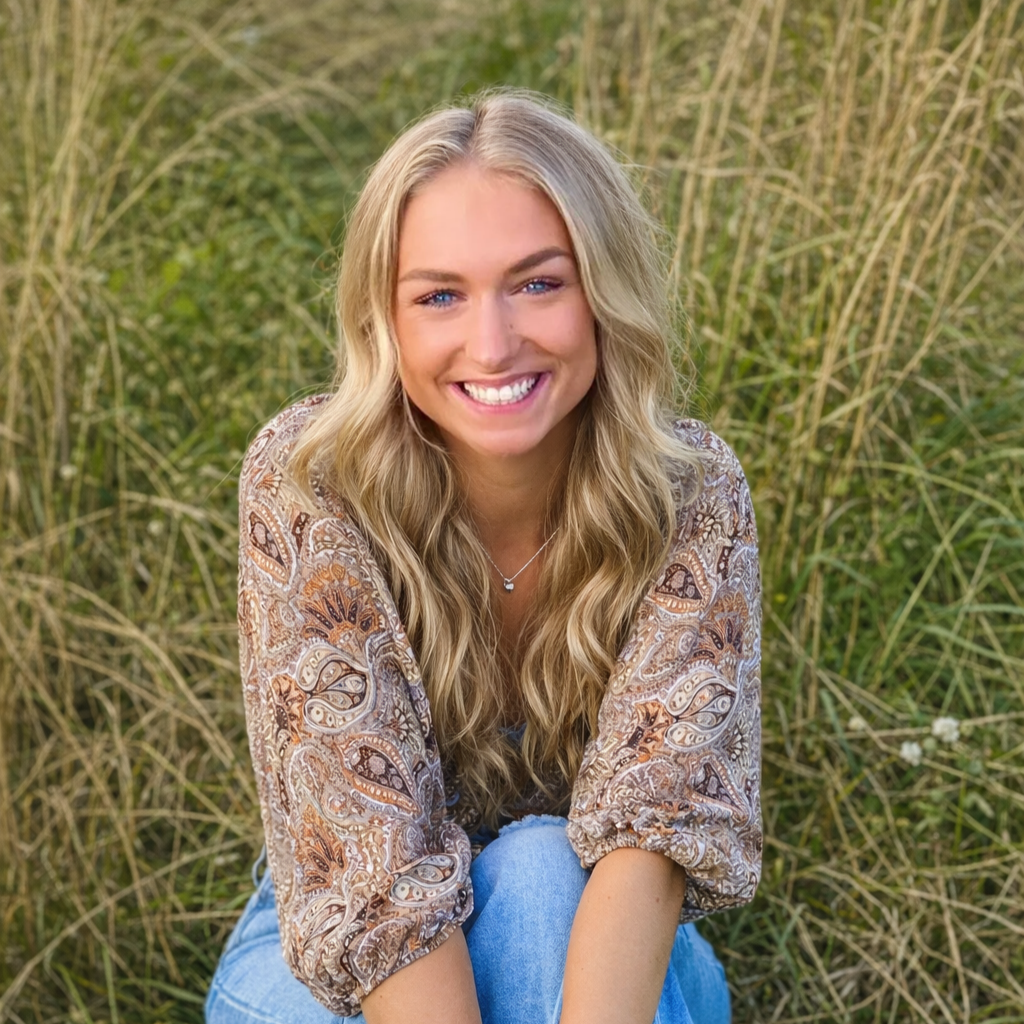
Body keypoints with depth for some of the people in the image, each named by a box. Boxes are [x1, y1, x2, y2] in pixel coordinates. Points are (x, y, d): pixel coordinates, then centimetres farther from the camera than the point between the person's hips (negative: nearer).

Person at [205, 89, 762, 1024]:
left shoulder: (691, 494, -19)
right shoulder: (306, 487, -23)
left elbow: (652, 819, -28)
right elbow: (375, 863, -28)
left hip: (590, 945, 1)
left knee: (538, 872, -32)